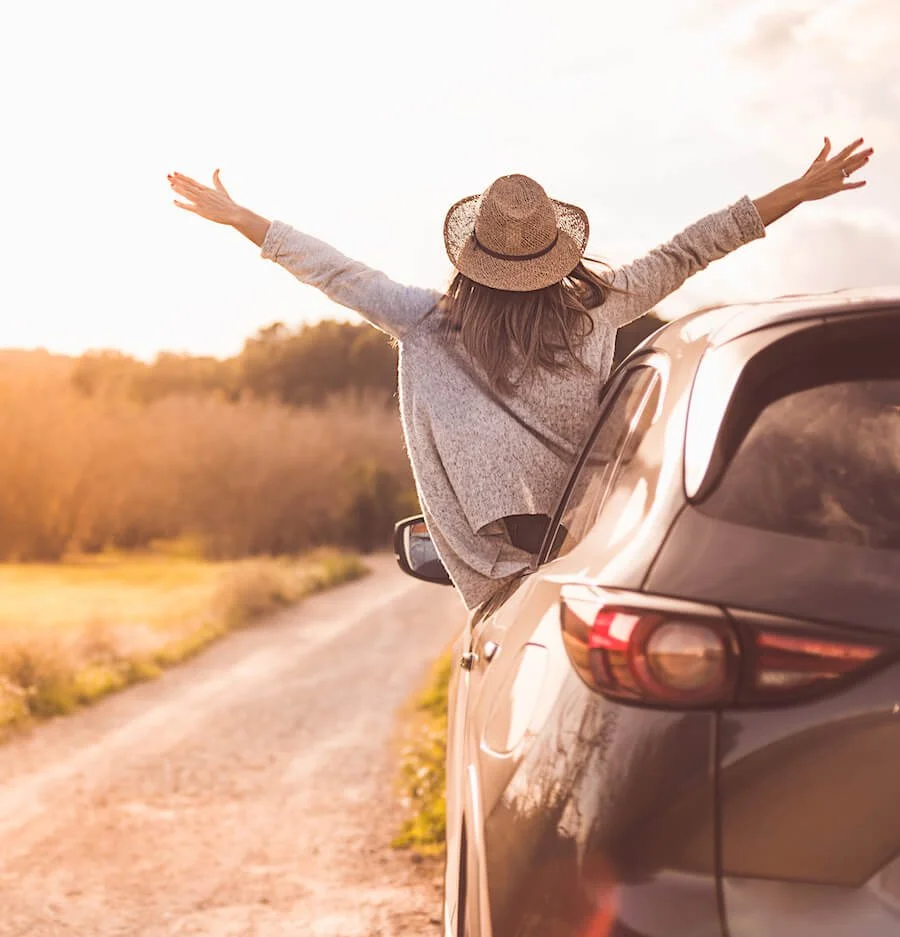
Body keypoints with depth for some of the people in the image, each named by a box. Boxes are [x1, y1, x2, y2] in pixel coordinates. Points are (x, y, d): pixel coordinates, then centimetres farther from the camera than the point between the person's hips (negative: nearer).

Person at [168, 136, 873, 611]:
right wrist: (798, 192, 14)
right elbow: (683, 256, 4)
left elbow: (341, 276, 3)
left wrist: (239, 218, 13)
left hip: (504, 576, 0)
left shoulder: (433, 327, -4)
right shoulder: (596, 308, -3)